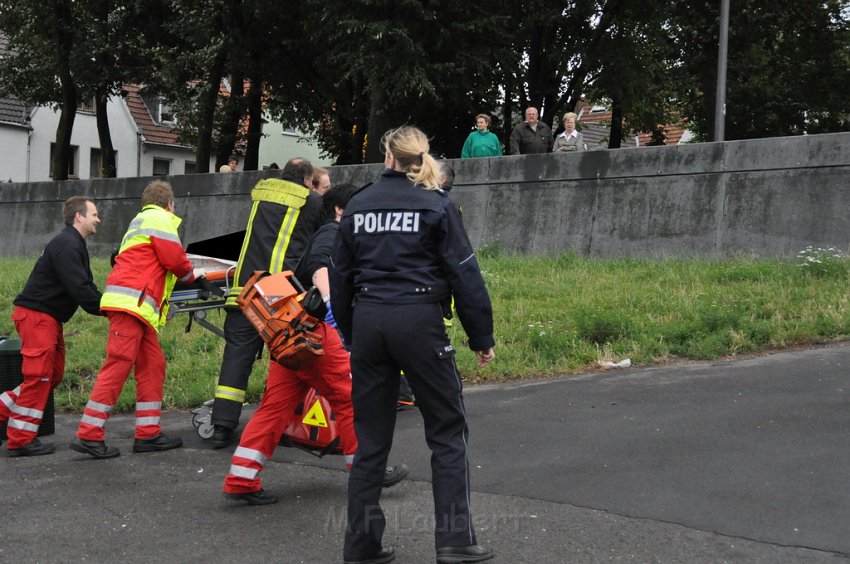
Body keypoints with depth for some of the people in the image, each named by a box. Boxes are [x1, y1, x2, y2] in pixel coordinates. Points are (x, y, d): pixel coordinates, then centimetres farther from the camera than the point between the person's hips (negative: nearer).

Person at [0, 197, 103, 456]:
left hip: (49, 318, 11)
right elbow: (79, 289, -25)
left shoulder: (74, 245, 17)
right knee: (39, 376, -8)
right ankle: (21, 440, -1)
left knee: (52, 375, 14)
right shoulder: (66, 245, -17)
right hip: (36, 315, -11)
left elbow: (86, 287, 16)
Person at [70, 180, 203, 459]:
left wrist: (184, 271, 27)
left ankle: (148, 433, 9)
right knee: (118, 366, -12)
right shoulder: (160, 219, -1)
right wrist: (191, 274, 10)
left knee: (152, 365, 9)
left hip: (137, 306, 10)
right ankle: (88, 435, -13)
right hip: (132, 302, -10)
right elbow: (174, 259, -9)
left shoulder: (140, 220, 30)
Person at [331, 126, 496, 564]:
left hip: (368, 320, 4)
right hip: (418, 320, -4)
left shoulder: (357, 206, 9)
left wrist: (350, 333, 25)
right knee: (448, 432, 7)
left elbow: (340, 277, 14)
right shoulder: (436, 205, -2)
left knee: (370, 437, 11)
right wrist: (482, 338, 2)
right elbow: (464, 274, -5)